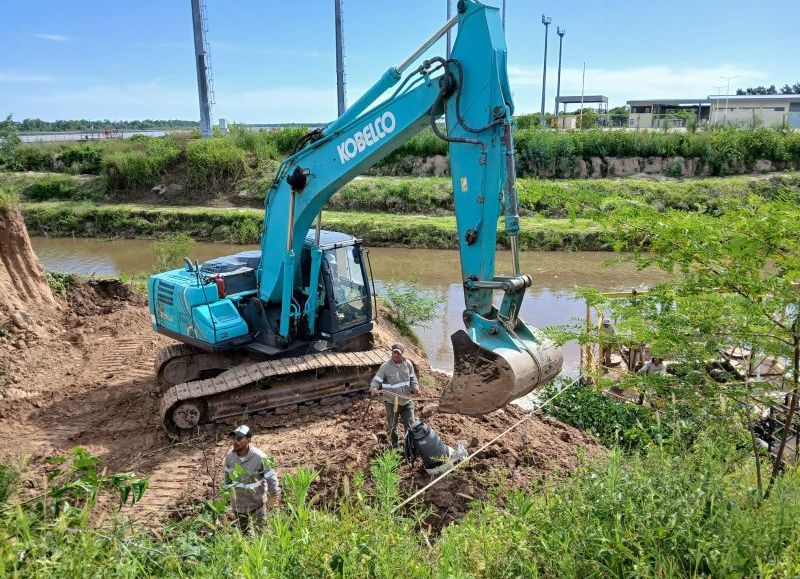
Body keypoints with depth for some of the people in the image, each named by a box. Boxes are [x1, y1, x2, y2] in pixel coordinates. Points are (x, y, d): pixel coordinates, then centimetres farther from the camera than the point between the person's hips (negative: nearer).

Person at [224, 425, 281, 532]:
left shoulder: (260, 457, -25)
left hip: (256, 503, -4)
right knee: (243, 531, 21)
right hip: (238, 503, 4)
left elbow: (271, 478, -13)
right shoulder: (230, 456, -13)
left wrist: (274, 494, -4)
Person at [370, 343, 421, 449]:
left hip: (406, 400, 3)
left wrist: (415, 387, -10)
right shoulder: (385, 366, -12)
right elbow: (376, 380, -11)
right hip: (391, 402, -2)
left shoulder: (408, 364, -1)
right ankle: (395, 445, 32)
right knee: (392, 426, 12)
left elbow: (412, 378, 10)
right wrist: (374, 389, -32)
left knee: (410, 424, 10)